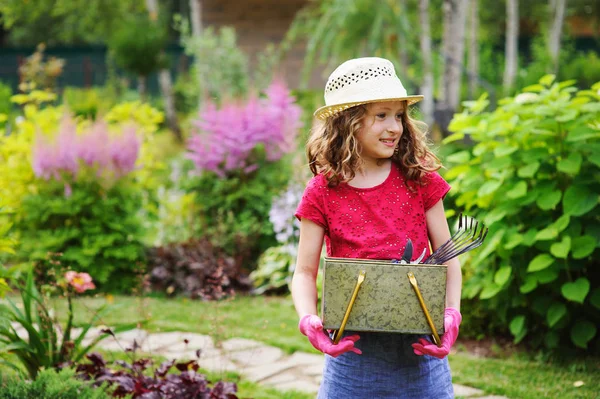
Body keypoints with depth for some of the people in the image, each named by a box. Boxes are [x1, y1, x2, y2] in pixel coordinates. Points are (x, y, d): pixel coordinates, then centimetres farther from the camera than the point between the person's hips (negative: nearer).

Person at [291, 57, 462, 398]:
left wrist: (452, 314, -11)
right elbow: (305, 271, 0)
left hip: (419, 341, 1)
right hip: (353, 342, 0)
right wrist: (308, 319, -18)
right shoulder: (323, 193, -2)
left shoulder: (420, 179, 0)